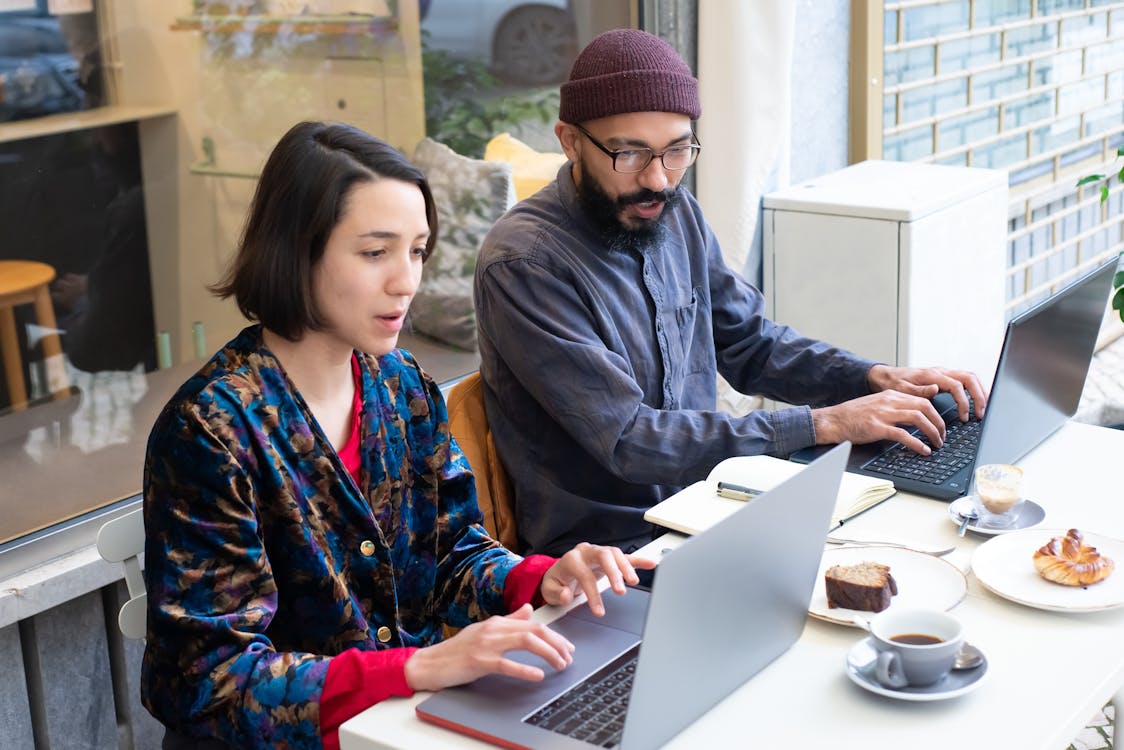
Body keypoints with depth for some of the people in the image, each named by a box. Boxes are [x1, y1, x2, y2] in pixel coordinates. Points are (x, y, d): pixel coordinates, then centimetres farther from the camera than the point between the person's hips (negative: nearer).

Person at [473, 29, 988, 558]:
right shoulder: (524, 264, -19)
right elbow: (629, 441, -23)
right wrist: (823, 424, -22)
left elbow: (751, 344, 16)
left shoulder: (676, 214, 4)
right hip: (605, 548, -7)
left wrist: (877, 378, -1)